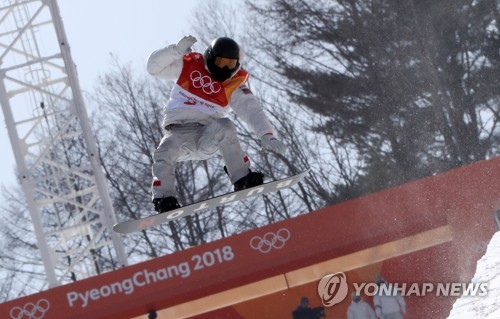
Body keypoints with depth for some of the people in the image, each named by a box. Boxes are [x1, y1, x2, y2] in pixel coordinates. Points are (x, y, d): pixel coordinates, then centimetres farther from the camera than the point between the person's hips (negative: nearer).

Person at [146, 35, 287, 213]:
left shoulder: (235, 83, 0)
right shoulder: (189, 65, 1)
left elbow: (252, 111, -9)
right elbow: (154, 67, 0)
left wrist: (266, 135, -25)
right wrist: (176, 50, -17)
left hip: (208, 138, 0)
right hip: (179, 132, 0)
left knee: (223, 126, -32)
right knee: (165, 153, -32)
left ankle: (242, 179, -30)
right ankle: (165, 199, -17)